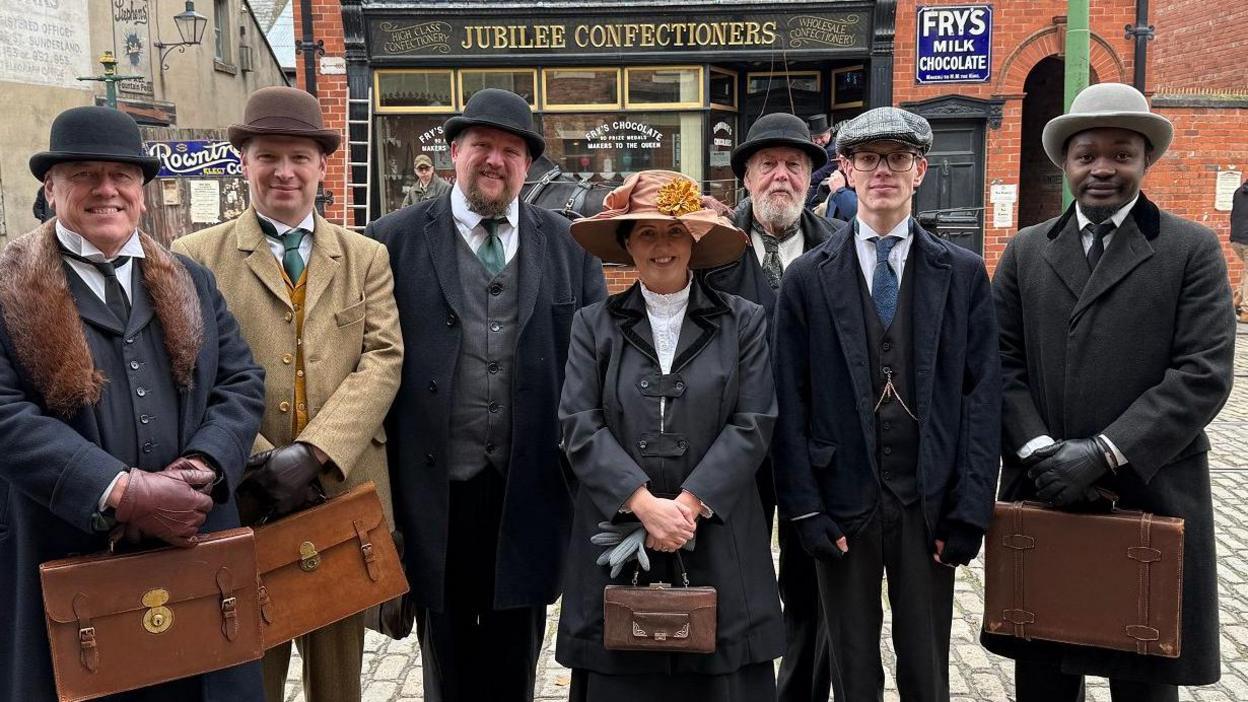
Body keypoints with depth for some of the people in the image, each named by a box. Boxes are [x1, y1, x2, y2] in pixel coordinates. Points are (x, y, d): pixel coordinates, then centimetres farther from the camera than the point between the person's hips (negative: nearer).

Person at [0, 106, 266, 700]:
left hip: (196, 556, 4)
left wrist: (201, 469, -12)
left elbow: (242, 384, 7)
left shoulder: (190, 282, 13)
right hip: (66, 568, -3)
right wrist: (121, 492, -21)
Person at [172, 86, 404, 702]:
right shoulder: (196, 257, 3)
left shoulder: (367, 258, 9)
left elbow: (381, 362, -2)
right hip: (241, 502, -1)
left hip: (344, 496, 2)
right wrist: (256, 458, -17)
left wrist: (312, 453, -15)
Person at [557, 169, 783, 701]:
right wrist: (645, 504, -14)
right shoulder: (593, 324, 6)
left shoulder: (743, 322, 4)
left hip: (717, 544, 0)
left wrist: (688, 505, -13)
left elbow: (752, 426, -3)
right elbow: (580, 427, -3)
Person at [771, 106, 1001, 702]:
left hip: (929, 504, 1)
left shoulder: (963, 273, 2)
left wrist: (970, 510, -6)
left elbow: (982, 395, 0)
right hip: (843, 502, 0)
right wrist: (804, 509, -6)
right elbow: (790, 402, -1)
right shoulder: (808, 277, 0)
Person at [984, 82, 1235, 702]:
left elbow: (1203, 374, -8)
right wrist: (1040, 451, -12)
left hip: (1151, 498, -2)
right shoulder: (1025, 252, 10)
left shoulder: (1193, 250, 1)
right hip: (1042, 497, 2)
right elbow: (1003, 364, 3)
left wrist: (1104, 454, -17)